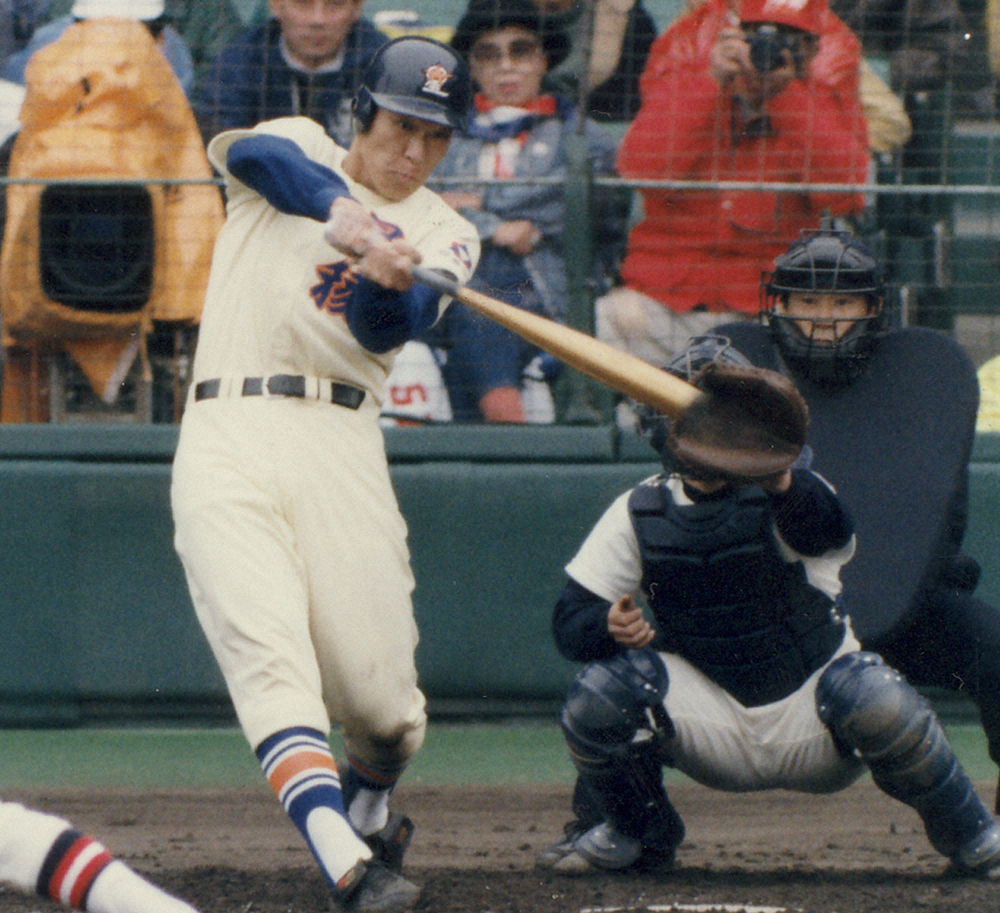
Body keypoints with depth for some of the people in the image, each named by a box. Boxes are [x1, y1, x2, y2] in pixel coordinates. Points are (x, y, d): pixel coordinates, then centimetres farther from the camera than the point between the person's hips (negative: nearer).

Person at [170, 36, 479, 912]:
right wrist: (336, 205, -33)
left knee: (382, 702, -5)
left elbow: (385, 329, -7)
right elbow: (252, 155, -14)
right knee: (270, 657, -20)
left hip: (339, 447, 1)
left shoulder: (443, 233, 14)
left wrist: (390, 283, -31)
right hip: (226, 441, -1)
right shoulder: (299, 149, 14)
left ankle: (367, 811, 29)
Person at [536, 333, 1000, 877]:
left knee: (876, 699, -33)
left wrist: (783, 485, -65)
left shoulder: (787, 497, -15)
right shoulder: (639, 514, -4)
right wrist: (607, 625, -30)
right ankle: (627, 832, 7)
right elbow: (570, 621, -5)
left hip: (810, 727, -2)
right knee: (599, 694, -22)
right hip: (712, 726, 2)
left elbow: (827, 530, -41)